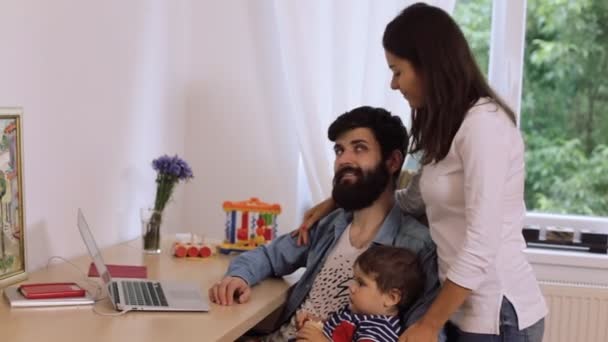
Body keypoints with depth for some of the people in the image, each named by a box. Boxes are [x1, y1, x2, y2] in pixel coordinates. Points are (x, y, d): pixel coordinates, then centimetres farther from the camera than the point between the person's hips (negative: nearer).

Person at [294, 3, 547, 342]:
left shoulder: (483, 123, -18)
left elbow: (481, 246, -22)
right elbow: (415, 200, 19)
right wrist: (336, 203, 15)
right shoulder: (448, 126, 10)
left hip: (497, 314, -8)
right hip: (465, 309, 8)